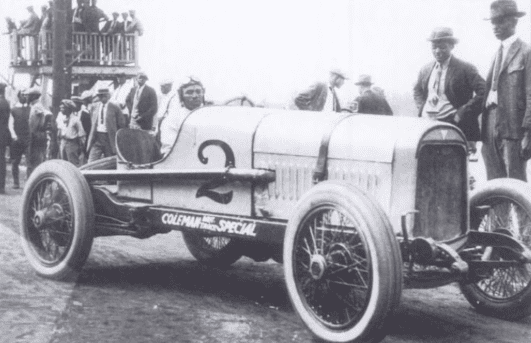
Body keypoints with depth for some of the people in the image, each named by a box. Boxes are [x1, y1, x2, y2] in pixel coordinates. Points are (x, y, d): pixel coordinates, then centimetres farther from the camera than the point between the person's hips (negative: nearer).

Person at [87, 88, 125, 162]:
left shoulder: (115, 108, -1)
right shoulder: (94, 108, 12)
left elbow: (121, 125, 3)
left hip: (110, 139, -3)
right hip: (96, 138, 3)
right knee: (91, 163, -8)